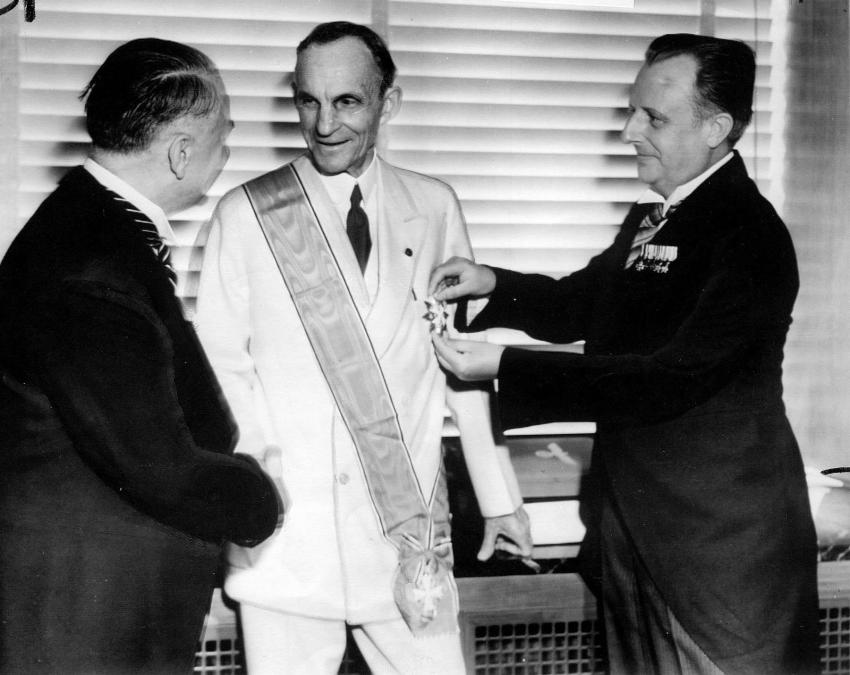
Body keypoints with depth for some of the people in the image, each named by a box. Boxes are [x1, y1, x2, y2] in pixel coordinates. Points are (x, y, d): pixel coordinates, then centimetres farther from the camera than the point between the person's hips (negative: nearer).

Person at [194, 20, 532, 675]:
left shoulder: (433, 208, 6)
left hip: (410, 527, 2)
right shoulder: (245, 215, -1)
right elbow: (221, 370, 0)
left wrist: (499, 497, 11)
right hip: (286, 539, -2)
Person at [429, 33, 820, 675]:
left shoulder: (749, 236, -20)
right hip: (635, 519, 9)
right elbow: (583, 303, 20)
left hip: (722, 539, -8)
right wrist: (494, 287, 0)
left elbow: (671, 379, -26)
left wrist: (505, 367, -25)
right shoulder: (651, 216, 8)